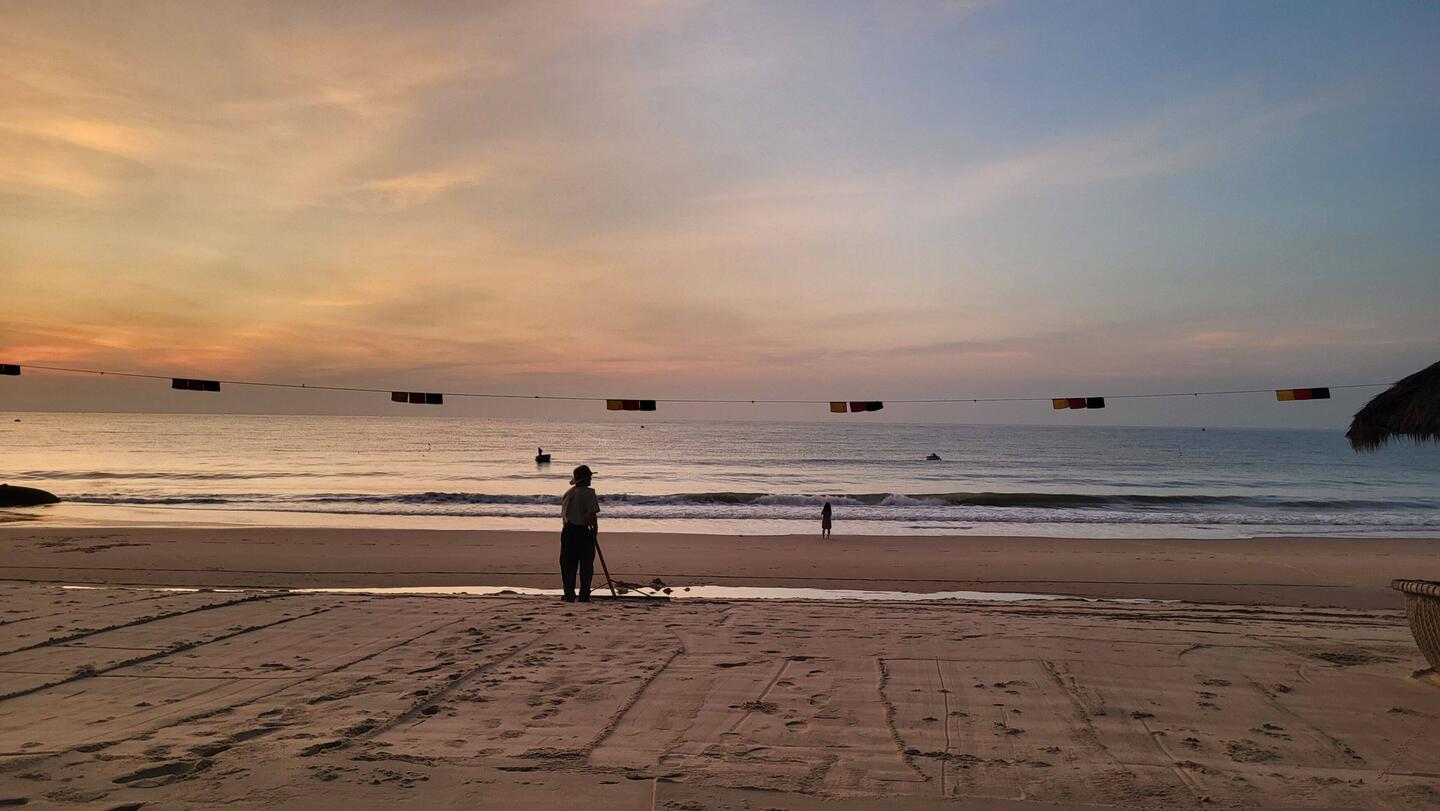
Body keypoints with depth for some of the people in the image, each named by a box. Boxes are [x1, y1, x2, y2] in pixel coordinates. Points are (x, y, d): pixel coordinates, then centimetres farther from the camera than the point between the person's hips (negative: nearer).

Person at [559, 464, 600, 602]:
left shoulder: (568, 492, 10)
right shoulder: (588, 493, -11)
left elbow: (563, 513, 14)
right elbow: (592, 515, -17)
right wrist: (595, 528, -1)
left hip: (567, 531, 6)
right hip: (583, 532, -6)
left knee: (568, 565, 10)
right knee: (586, 565, 4)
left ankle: (569, 595, 10)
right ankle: (584, 595, 4)